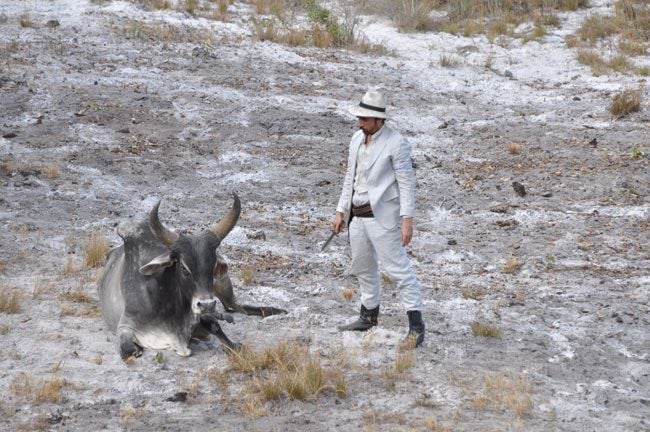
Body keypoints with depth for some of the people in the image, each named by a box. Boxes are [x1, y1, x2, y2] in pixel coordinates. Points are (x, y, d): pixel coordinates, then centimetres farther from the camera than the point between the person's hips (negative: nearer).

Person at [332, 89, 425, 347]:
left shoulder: (396, 144, -13)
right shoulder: (357, 139, 10)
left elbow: (406, 183, -13)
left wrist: (407, 220, -19)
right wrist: (341, 211, 17)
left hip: (382, 215, -8)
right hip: (357, 215, 8)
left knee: (397, 267, -9)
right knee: (363, 267, 17)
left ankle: (416, 325, -8)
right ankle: (369, 315, 32)